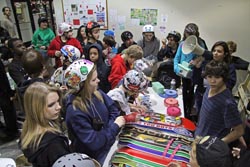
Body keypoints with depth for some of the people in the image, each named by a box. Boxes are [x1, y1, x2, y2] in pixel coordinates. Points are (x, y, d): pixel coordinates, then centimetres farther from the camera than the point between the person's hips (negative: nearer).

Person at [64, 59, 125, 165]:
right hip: (95, 156, -6)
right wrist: (115, 126, -20)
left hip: (109, 143, 6)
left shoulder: (97, 93, -7)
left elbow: (113, 111, 1)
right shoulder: (75, 112, -28)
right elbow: (93, 143, -26)